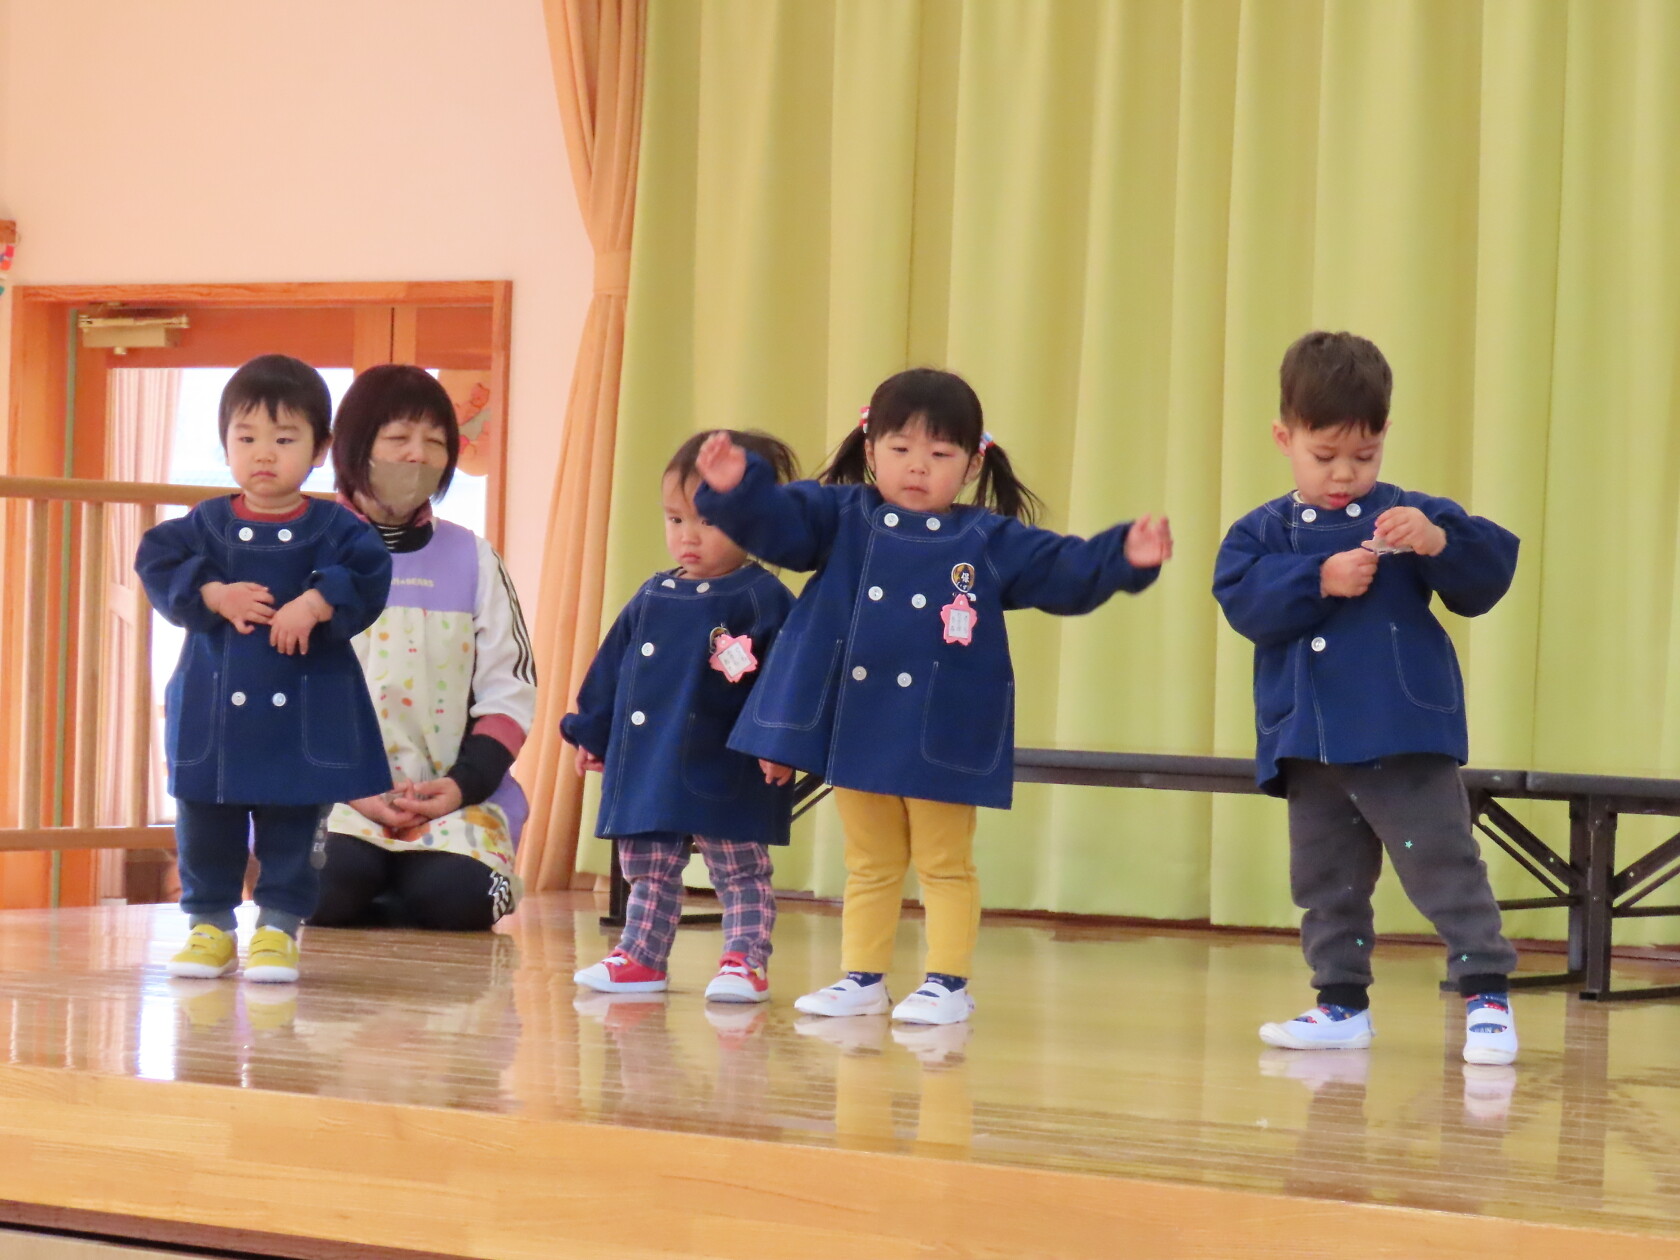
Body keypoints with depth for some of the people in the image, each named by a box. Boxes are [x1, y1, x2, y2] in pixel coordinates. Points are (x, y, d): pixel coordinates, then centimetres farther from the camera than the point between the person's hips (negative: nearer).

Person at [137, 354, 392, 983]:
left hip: (304, 708, -1)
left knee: (293, 824, 4)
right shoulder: (207, 524, 3)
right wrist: (215, 595, -17)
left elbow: (367, 577, -12)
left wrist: (314, 605, -24)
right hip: (214, 704, 2)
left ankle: (278, 927, 12)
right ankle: (210, 925, 18)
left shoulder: (333, 527, -1)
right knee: (204, 824, 7)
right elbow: (158, 565, -5)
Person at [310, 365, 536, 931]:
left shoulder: (471, 559, 12)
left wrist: (463, 783, -9)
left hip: (449, 792, 2)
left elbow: (510, 692, 8)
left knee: (458, 897, -29)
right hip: (330, 788, -2)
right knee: (325, 886, -34)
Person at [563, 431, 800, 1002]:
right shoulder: (653, 597, 10)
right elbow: (612, 669, 17)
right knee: (648, 870, 14)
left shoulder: (763, 599, -9)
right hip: (647, 763, 7)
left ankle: (744, 962, 5)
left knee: (740, 871, 2)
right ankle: (641, 956, 23)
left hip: (725, 770, -7)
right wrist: (592, 731, 18)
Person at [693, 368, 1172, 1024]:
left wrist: (1123, 557, -18)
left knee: (945, 866, 5)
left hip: (941, 738, -2)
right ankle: (862, 979, 21)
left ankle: (947, 983, 11)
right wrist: (735, 488, -28)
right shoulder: (843, 517, 3)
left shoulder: (991, 542, 2)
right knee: (869, 865, 14)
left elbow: (1066, 572, -1)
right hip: (857, 724, 2)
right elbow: (773, 521, -8)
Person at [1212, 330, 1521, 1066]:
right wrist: (1321, 581, -21)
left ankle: (1486, 995, -1)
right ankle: (1341, 1003, 22)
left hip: (1405, 739, -3)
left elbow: (1488, 578, -6)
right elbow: (1244, 603, -9)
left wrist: (1439, 543, -25)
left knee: (1444, 866, -5)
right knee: (1326, 880, 12)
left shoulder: (1409, 516, 2)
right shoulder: (1264, 532, 7)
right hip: (1309, 748, 4)